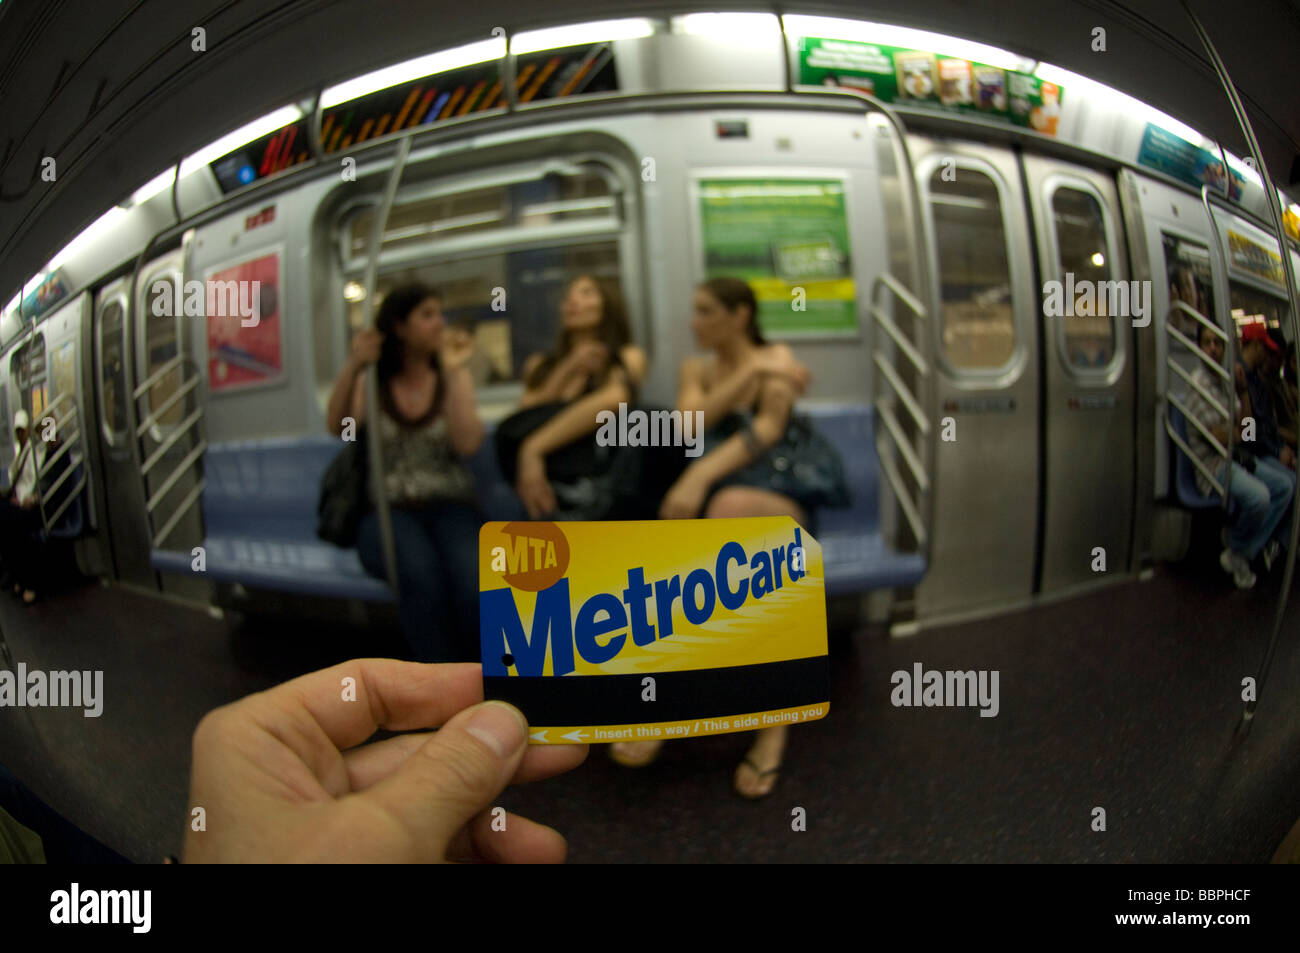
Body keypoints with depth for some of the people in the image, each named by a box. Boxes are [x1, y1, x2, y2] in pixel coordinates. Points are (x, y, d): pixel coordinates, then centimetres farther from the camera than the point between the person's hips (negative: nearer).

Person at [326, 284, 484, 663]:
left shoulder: (453, 379, 9)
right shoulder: (371, 383, 9)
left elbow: (467, 444, -8)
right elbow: (338, 427, -11)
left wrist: (453, 372, -11)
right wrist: (353, 366, -25)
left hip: (450, 507, 1)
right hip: (387, 512, 0)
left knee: (472, 576, -36)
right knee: (420, 571, -37)